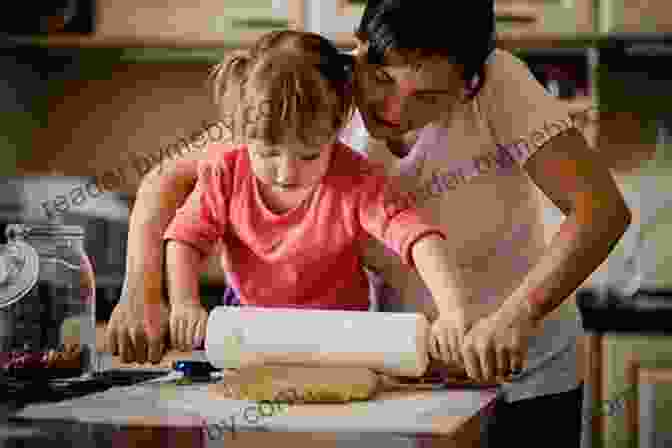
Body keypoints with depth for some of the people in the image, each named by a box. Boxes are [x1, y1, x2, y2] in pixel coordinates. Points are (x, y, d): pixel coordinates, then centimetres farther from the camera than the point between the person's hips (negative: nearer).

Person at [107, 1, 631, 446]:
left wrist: (518, 316, -45)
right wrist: (142, 292, -32)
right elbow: (170, 182, -16)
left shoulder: (498, 84, -23)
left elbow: (603, 208, -31)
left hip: (528, 370, -1)